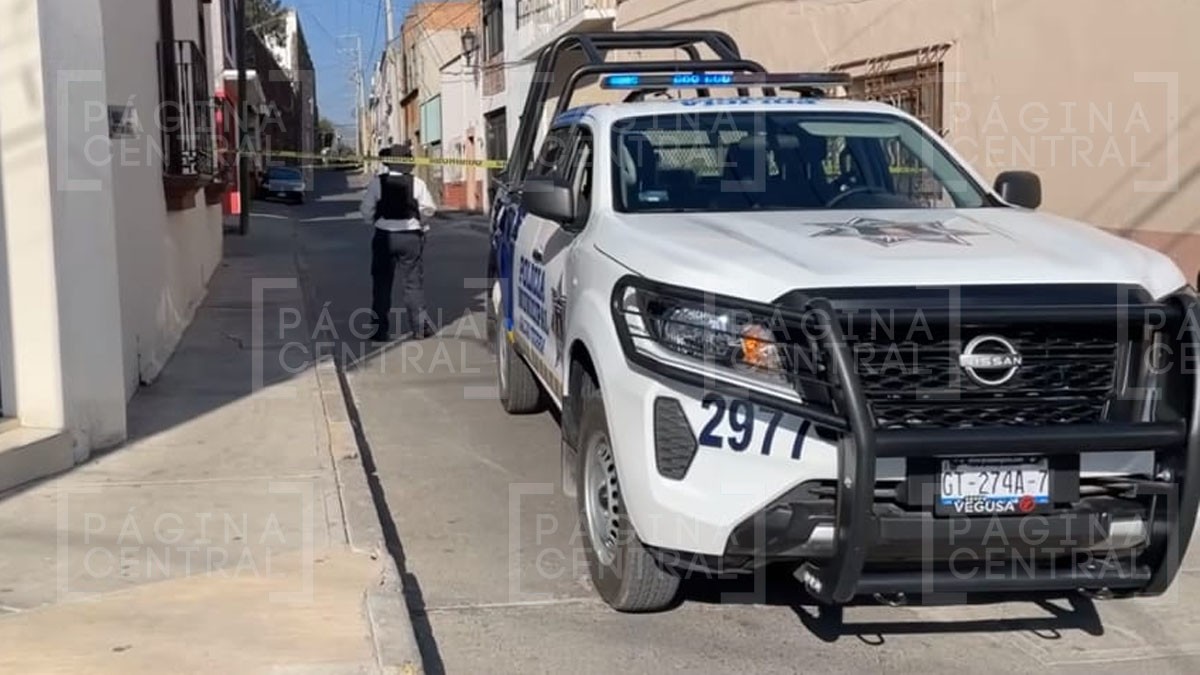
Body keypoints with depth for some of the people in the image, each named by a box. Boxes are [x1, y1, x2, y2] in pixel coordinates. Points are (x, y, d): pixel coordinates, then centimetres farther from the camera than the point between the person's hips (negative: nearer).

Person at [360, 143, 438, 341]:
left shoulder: (377, 182, -6)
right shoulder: (416, 183, -7)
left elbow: (367, 211, -4)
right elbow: (429, 209, -4)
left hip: (384, 236, 0)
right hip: (411, 237, 0)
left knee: (381, 283, 8)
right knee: (413, 282, 8)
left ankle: (380, 330, 9)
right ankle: (420, 326, 8)